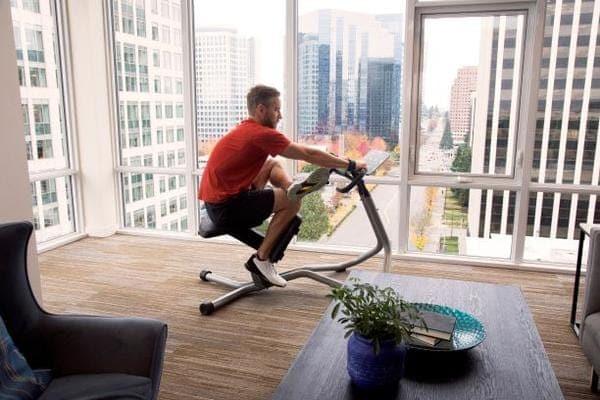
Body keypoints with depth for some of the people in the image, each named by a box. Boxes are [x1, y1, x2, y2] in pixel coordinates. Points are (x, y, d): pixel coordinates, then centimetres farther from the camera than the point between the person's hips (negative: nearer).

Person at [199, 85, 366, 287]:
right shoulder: (262, 133, -17)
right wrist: (350, 165, -5)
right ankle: (261, 258, -3)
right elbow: (309, 154, -14)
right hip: (226, 208, -10)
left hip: (215, 201, 10)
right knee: (292, 201, -6)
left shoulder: (246, 129, 13)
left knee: (274, 164, 17)